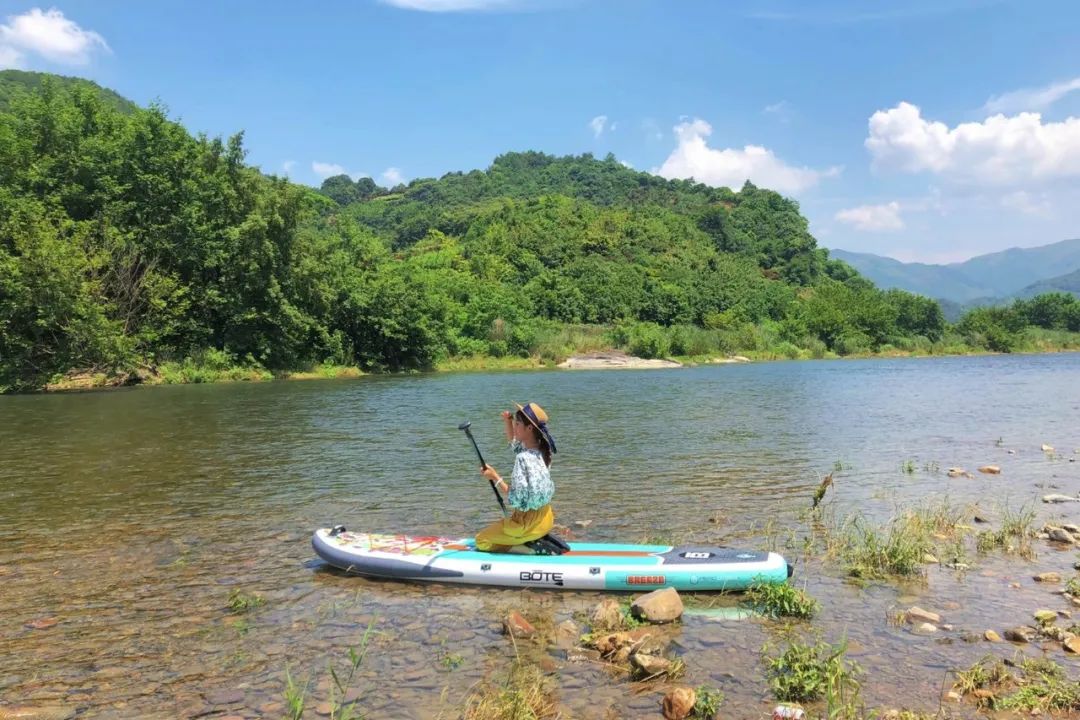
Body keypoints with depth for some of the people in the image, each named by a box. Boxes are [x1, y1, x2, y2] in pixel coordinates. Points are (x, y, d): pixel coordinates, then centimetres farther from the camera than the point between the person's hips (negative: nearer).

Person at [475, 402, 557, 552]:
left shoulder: (524, 458, -26)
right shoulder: (540, 450, 0)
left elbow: (516, 498, -26)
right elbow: (513, 440, 21)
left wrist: (495, 477, -19)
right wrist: (508, 421, 4)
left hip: (529, 521, -9)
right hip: (543, 517, 9)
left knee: (481, 540, 6)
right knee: (493, 529, 31)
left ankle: (529, 547, -2)